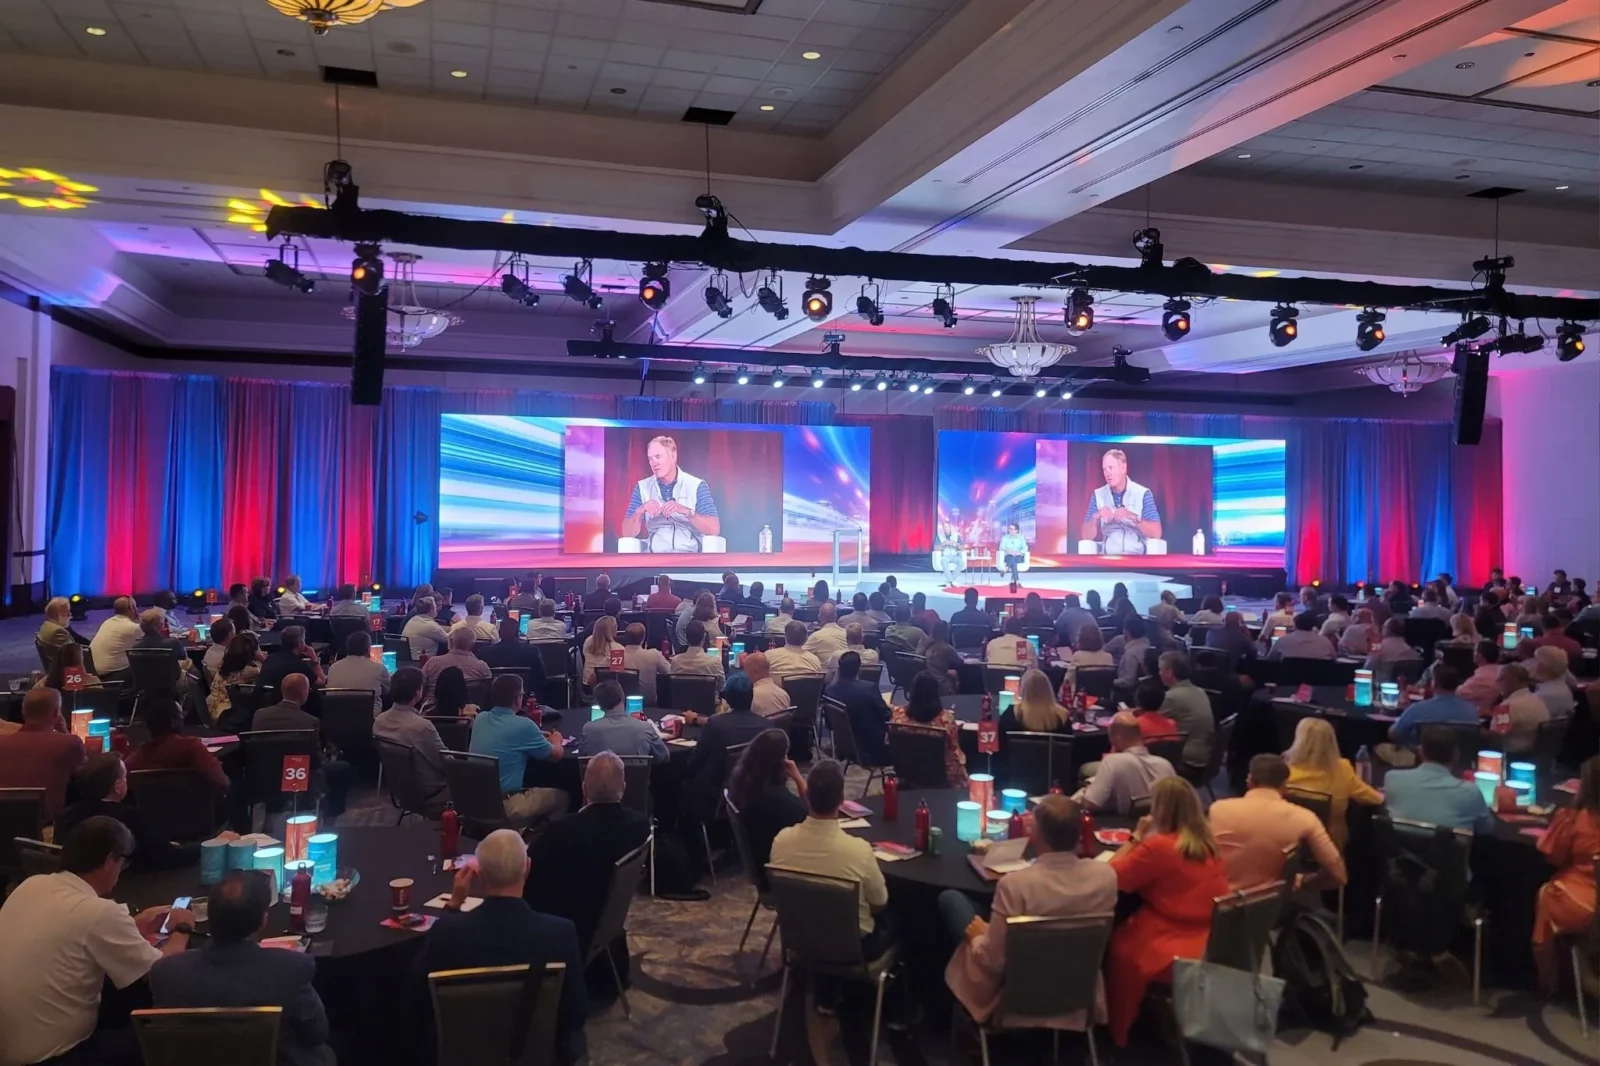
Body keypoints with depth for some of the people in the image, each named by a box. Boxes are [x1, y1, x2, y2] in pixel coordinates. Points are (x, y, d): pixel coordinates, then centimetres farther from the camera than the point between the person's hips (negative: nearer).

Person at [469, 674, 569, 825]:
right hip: (503, 806, -7)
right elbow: (556, 755, 0)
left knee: (532, 790, 31)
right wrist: (556, 741, 21)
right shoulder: (523, 725, -16)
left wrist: (536, 736, 26)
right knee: (560, 797, 13)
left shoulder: (480, 718, 3)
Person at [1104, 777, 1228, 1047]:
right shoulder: (1207, 841, 4)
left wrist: (1136, 838, -6)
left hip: (1177, 952, -7)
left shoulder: (1158, 846, -20)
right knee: (1126, 931, 23)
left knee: (1116, 945, 14)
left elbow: (1112, 877, -11)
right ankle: (1148, 1020, 32)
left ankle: (1119, 1030, 28)